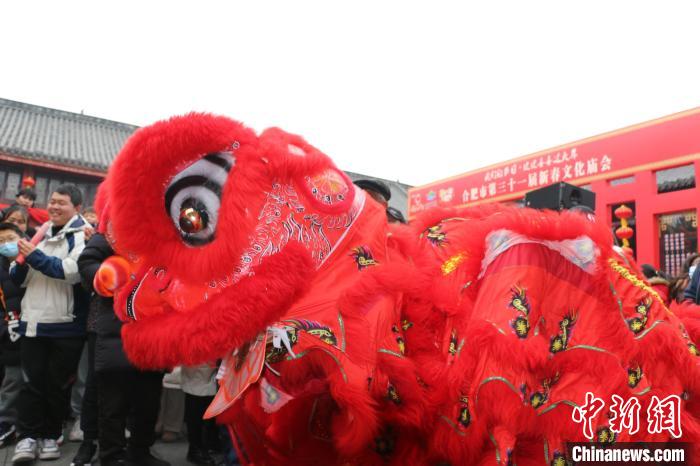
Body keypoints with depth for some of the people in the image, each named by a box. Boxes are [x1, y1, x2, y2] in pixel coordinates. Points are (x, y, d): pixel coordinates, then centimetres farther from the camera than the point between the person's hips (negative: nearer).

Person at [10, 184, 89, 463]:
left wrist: (35, 256, -17)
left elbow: (72, 271, -23)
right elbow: (18, 279, 17)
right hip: (33, 321, 5)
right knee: (31, 381, 6)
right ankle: (28, 437, 15)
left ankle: (50, 436, 21)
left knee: (58, 383, 7)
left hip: (66, 325, -5)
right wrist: (21, 262, -4)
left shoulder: (82, 236, -6)